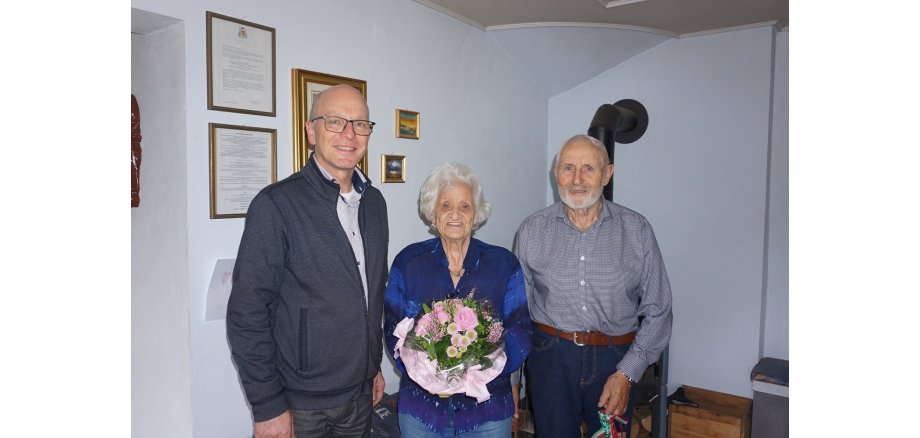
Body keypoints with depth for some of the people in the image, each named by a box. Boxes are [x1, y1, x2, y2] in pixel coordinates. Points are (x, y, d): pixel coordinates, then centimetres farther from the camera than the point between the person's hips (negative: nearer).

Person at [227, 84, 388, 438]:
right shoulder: (276, 204, -15)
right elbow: (247, 313, -15)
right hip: (299, 406, -5)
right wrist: (267, 406, -14)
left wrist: (375, 364, 14)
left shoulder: (375, 202, 5)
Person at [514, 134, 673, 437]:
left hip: (616, 362, 1)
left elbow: (658, 311, 1)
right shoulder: (532, 230, 0)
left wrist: (626, 373, -6)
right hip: (551, 358, 0)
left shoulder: (636, 230, -1)